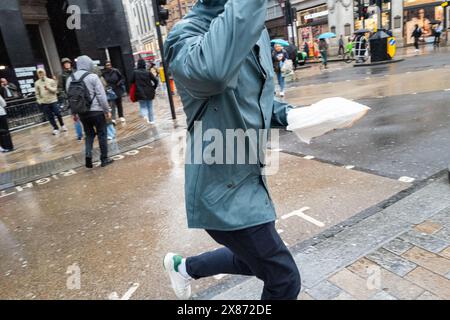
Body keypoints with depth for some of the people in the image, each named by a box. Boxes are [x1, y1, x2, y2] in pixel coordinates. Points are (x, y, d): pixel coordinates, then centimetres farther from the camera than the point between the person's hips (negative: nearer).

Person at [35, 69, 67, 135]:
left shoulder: (51, 81, 1)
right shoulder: (37, 83, 4)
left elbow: (55, 90, -4)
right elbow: (37, 94, 8)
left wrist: (49, 88, -19)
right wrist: (39, 100, -1)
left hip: (53, 101, -1)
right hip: (44, 103, 1)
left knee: (58, 114, 3)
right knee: (49, 117, 4)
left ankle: (62, 125, 24)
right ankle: (56, 128, 15)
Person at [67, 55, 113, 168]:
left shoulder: (70, 79, 7)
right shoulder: (93, 77, -9)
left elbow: (70, 97, 11)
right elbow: (101, 95, -12)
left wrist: (74, 112, 20)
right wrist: (107, 110, -4)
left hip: (82, 112, 5)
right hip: (96, 111, -5)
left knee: (89, 134, 17)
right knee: (102, 134, 7)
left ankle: (88, 156, -1)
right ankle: (104, 159, 13)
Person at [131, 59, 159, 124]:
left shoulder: (135, 72, -5)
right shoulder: (148, 72, -5)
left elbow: (132, 81, 2)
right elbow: (156, 81, -8)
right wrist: (153, 88, 5)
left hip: (140, 93, -1)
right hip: (149, 92, 1)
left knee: (143, 107, 8)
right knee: (150, 107, 14)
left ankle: (145, 115, -21)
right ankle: (151, 120, 18)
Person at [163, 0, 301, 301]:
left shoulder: (257, 31, 7)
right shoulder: (188, 33, -18)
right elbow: (213, 70, -45)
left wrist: (289, 114, 0)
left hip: (249, 177, 9)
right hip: (224, 189, -8)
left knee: (255, 260, 26)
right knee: (284, 279, 4)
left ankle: (183, 266, 48)